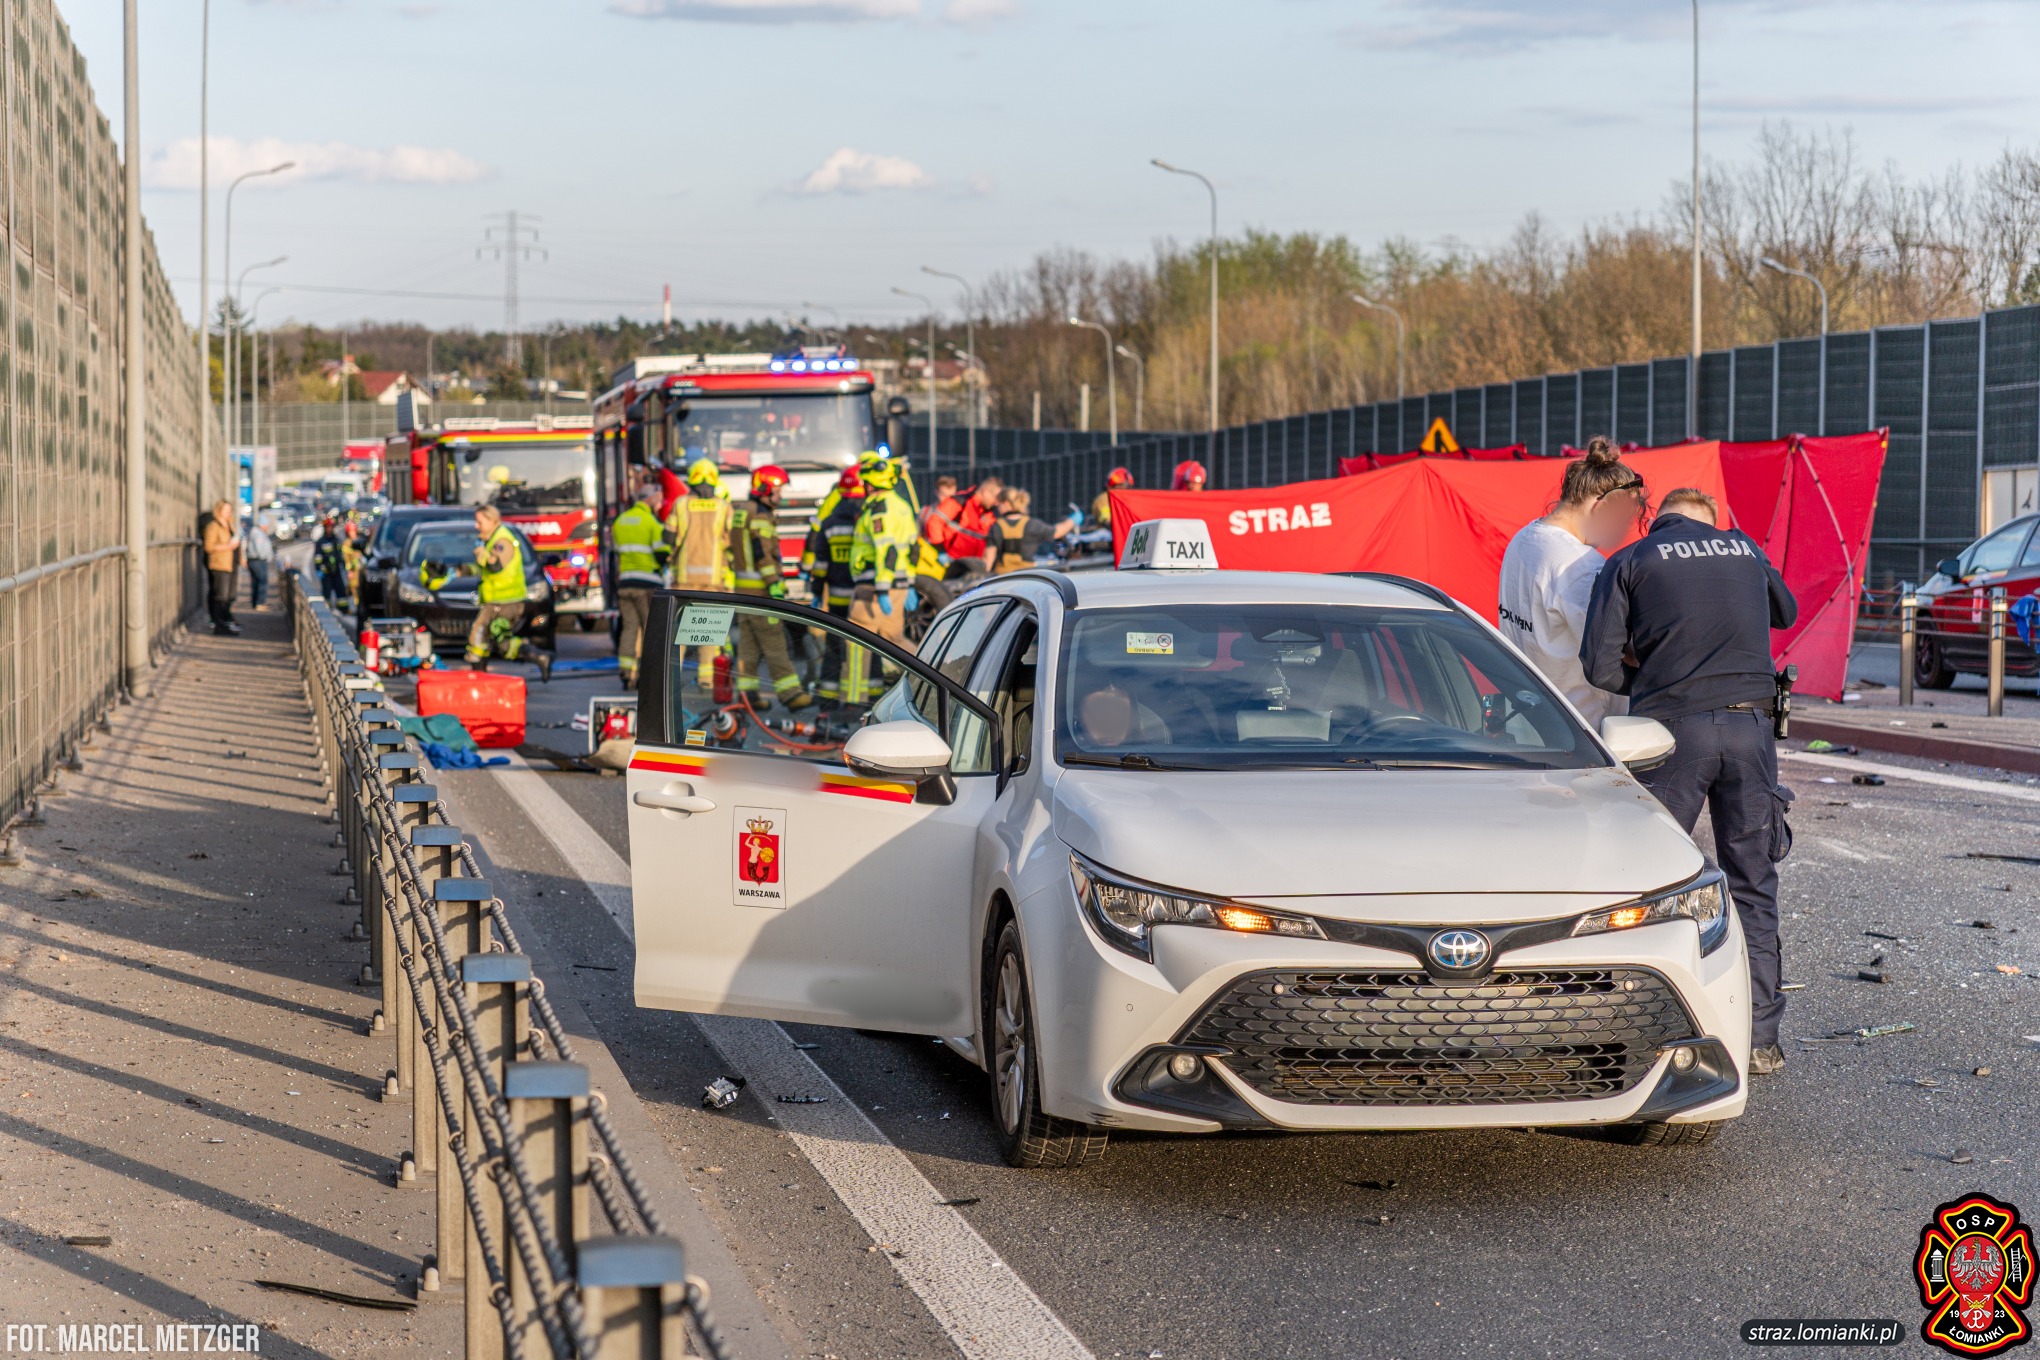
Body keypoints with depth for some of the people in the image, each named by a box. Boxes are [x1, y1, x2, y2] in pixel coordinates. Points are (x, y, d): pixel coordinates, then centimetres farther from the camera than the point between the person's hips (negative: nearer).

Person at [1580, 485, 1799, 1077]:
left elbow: (1600, 664, -3)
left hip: (1675, 725, -2)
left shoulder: (1629, 563, 5)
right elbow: (1785, 611, 35)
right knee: (1753, 884, 9)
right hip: (1749, 724, 3)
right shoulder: (1745, 549, 15)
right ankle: (1760, 1037, 9)